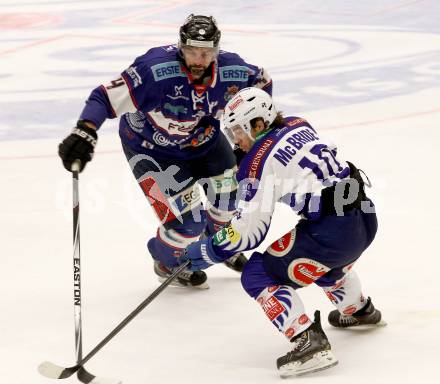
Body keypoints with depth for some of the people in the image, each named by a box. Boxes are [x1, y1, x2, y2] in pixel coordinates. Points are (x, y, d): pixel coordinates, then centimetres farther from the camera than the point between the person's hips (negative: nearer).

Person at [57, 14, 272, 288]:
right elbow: (105, 97, -38)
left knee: (235, 196, 11)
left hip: (203, 139, 6)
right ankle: (167, 263, 24)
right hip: (151, 148, -6)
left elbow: (261, 81, 2)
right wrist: (85, 132, -51)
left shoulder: (231, 71, -22)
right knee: (187, 220, -12)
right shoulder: (155, 71, -38)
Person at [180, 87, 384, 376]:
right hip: (366, 218, 9)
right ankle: (360, 310, 54)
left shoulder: (259, 160, -9)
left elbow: (251, 229, -9)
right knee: (317, 256, 39)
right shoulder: (299, 126, 11)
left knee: (258, 275, -1)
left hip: (333, 232, -9)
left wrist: (210, 252, 2)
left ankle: (309, 342, -13)